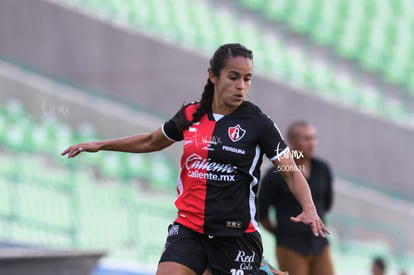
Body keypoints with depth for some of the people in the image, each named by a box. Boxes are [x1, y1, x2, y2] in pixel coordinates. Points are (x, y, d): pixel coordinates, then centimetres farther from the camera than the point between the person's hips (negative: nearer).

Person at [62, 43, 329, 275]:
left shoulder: (259, 123, -5)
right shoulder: (190, 116, 5)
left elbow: (292, 173, -1)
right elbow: (151, 142, 25)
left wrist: (309, 208, -18)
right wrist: (101, 145, 22)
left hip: (237, 236, -3)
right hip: (189, 228, 3)